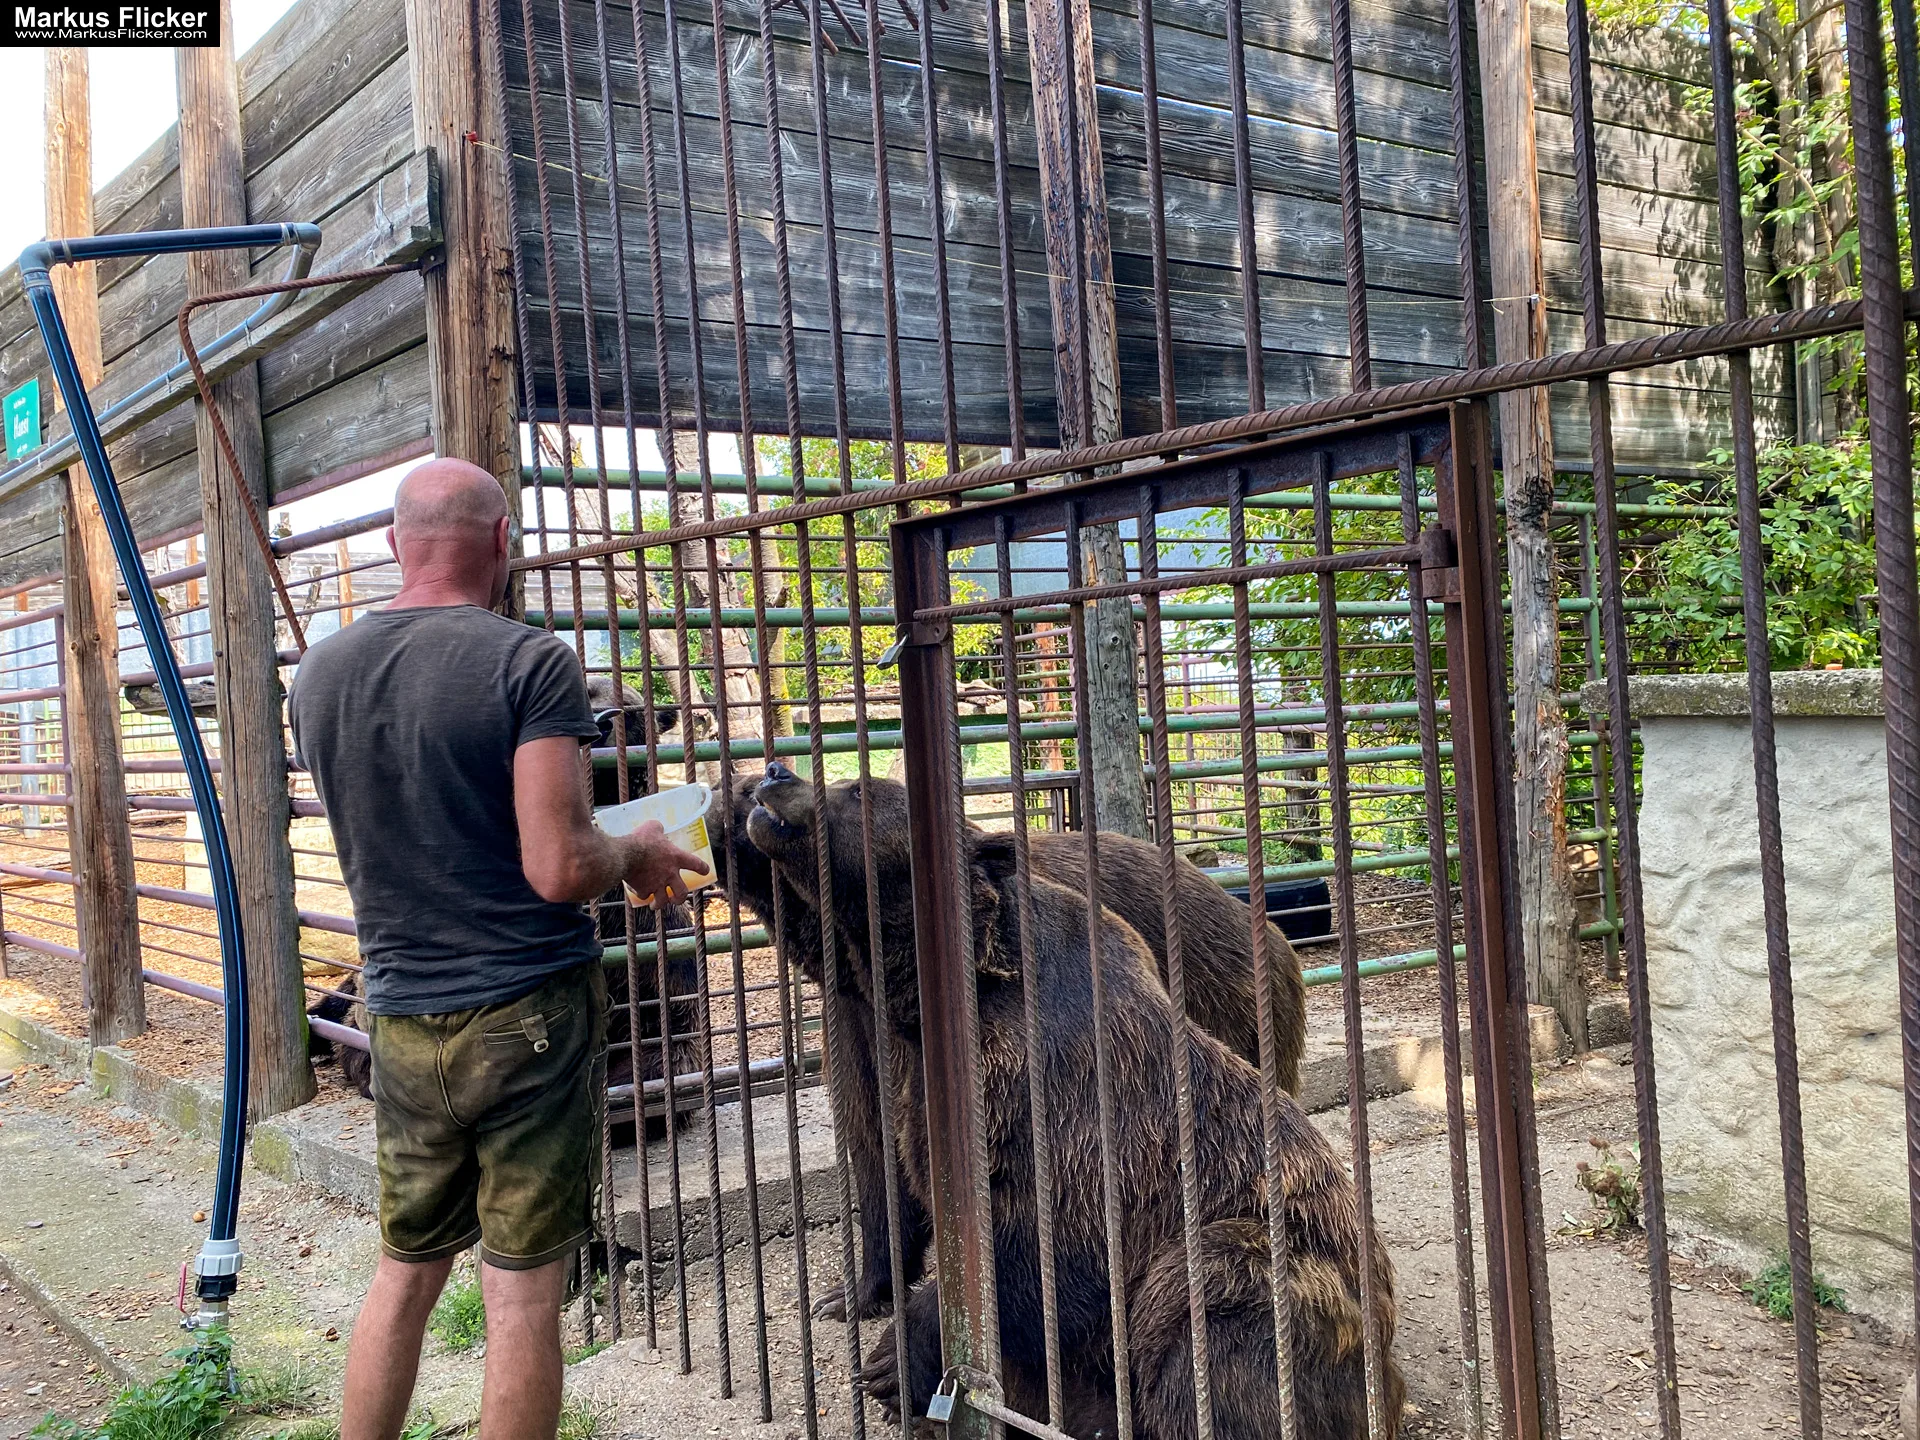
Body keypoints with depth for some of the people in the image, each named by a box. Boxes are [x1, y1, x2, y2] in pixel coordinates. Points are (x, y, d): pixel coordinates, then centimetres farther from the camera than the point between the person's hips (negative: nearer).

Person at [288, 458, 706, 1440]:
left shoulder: (318, 675, 5)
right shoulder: (530, 663, -14)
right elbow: (560, 870, -20)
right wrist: (634, 857, 1)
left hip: (402, 1023, 5)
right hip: (531, 1016, -5)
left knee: (403, 1274, 19)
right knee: (522, 1294, 5)